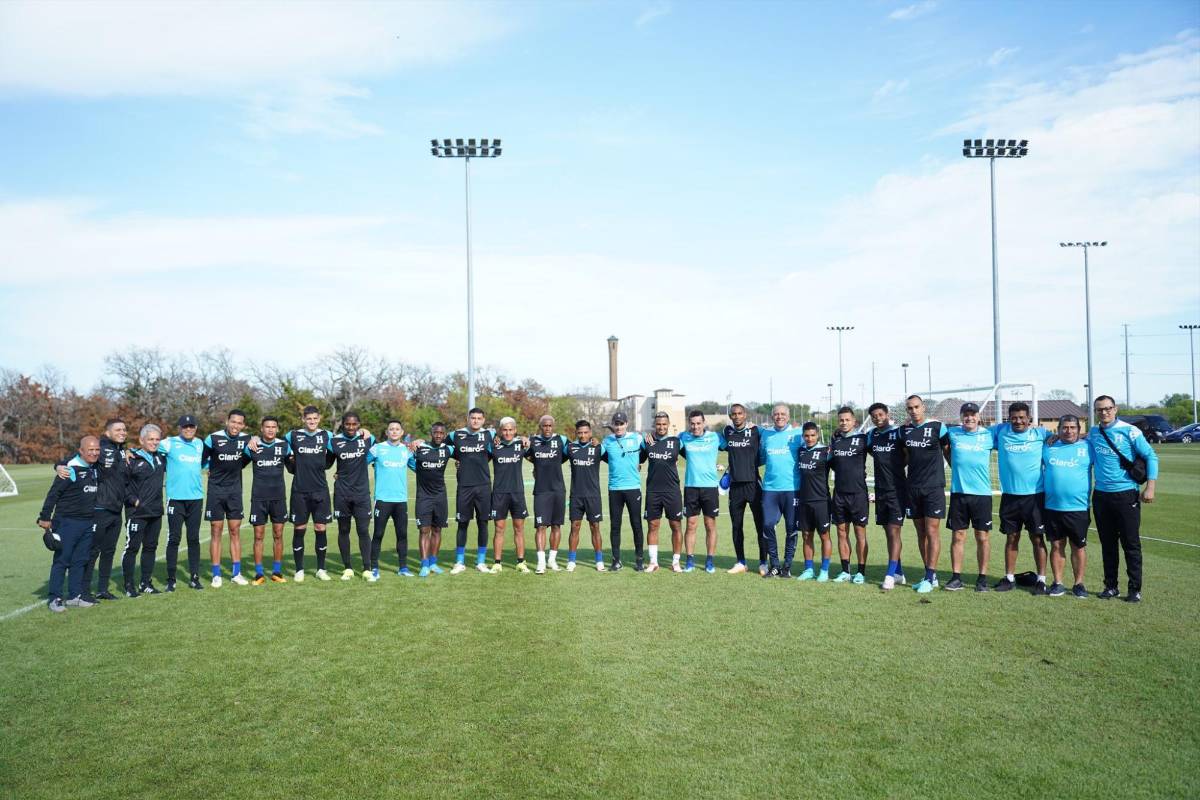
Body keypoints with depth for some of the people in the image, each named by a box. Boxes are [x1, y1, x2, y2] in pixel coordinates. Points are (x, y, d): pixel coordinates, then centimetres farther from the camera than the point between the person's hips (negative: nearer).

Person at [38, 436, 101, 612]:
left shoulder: (95, 469, 9)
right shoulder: (70, 469, -13)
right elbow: (53, 494, -12)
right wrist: (45, 518, -12)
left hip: (88, 523, 7)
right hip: (68, 522, -7)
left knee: (80, 560, 10)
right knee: (62, 559, -3)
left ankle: (74, 596, 17)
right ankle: (54, 598, 3)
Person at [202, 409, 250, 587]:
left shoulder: (246, 439, -2)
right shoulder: (213, 438, -11)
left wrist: (235, 467, 5)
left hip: (235, 489, 3)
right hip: (216, 490, -2)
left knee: (235, 531, 5)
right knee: (216, 531, 1)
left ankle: (237, 573, 11)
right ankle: (216, 575, 7)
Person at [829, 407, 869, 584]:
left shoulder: (862, 438, -3)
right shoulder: (835, 440, 10)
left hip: (858, 492, -4)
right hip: (839, 493, 4)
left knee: (860, 533, 1)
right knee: (842, 532, 7)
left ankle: (861, 572, 7)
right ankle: (845, 571, 15)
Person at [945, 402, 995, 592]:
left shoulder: (988, 435, 2)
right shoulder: (952, 433, 4)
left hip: (982, 493, -1)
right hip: (958, 493, 1)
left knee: (983, 537, 3)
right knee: (958, 536, 5)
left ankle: (982, 577, 14)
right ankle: (956, 577, 12)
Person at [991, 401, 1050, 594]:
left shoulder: (1040, 433, -1)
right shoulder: (1000, 431, 4)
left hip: (1035, 495, -2)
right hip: (1009, 495, 2)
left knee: (1037, 538, 2)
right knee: (1012, 538, 11)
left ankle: (1041, 579, 11)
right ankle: (1009, 578, 19)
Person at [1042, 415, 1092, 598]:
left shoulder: (1087, 447, 2)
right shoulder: (1048, 447, 9)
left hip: (1078, 507, -2)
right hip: (1052, 507, 2)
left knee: (1079, 547, 5)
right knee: (1057, 545, 8)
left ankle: (1078, 583, 17)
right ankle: (1057, 583, 16)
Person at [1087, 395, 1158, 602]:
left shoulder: (1129, 431, -6)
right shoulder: (1093, 433, 7)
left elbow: (1151, 457, -5)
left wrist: (1150, 487, -11)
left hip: (1126, 494, -4)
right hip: (1101, 495, 4)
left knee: (1131, 544, 1)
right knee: (1107, 544, 11)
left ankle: (1135, 589, 9)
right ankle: (1110, 586, 19)